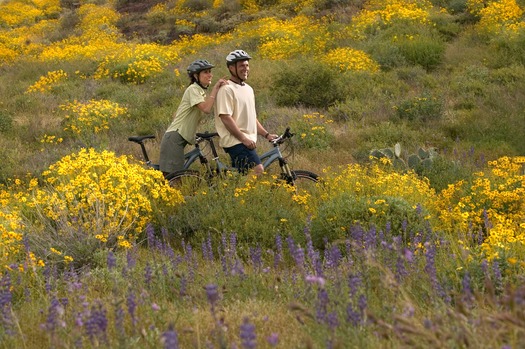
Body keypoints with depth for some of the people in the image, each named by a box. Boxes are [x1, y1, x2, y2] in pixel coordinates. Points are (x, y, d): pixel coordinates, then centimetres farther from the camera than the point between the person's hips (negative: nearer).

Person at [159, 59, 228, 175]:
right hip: (174, 138, -9)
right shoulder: (193, 89, -10)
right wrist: (216, 87, -20)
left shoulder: (202, 91, 17)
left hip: (181, 139, 9)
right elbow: (206, 108, -25)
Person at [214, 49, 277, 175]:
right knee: (258, 170, -22)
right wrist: (244, 138, -19)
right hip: (235, 140, -9)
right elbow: (226, 118, -17)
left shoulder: (248, 89, 19)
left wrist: (266, 134, 14)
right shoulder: (227, 89, -10)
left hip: (248, 141, 9)